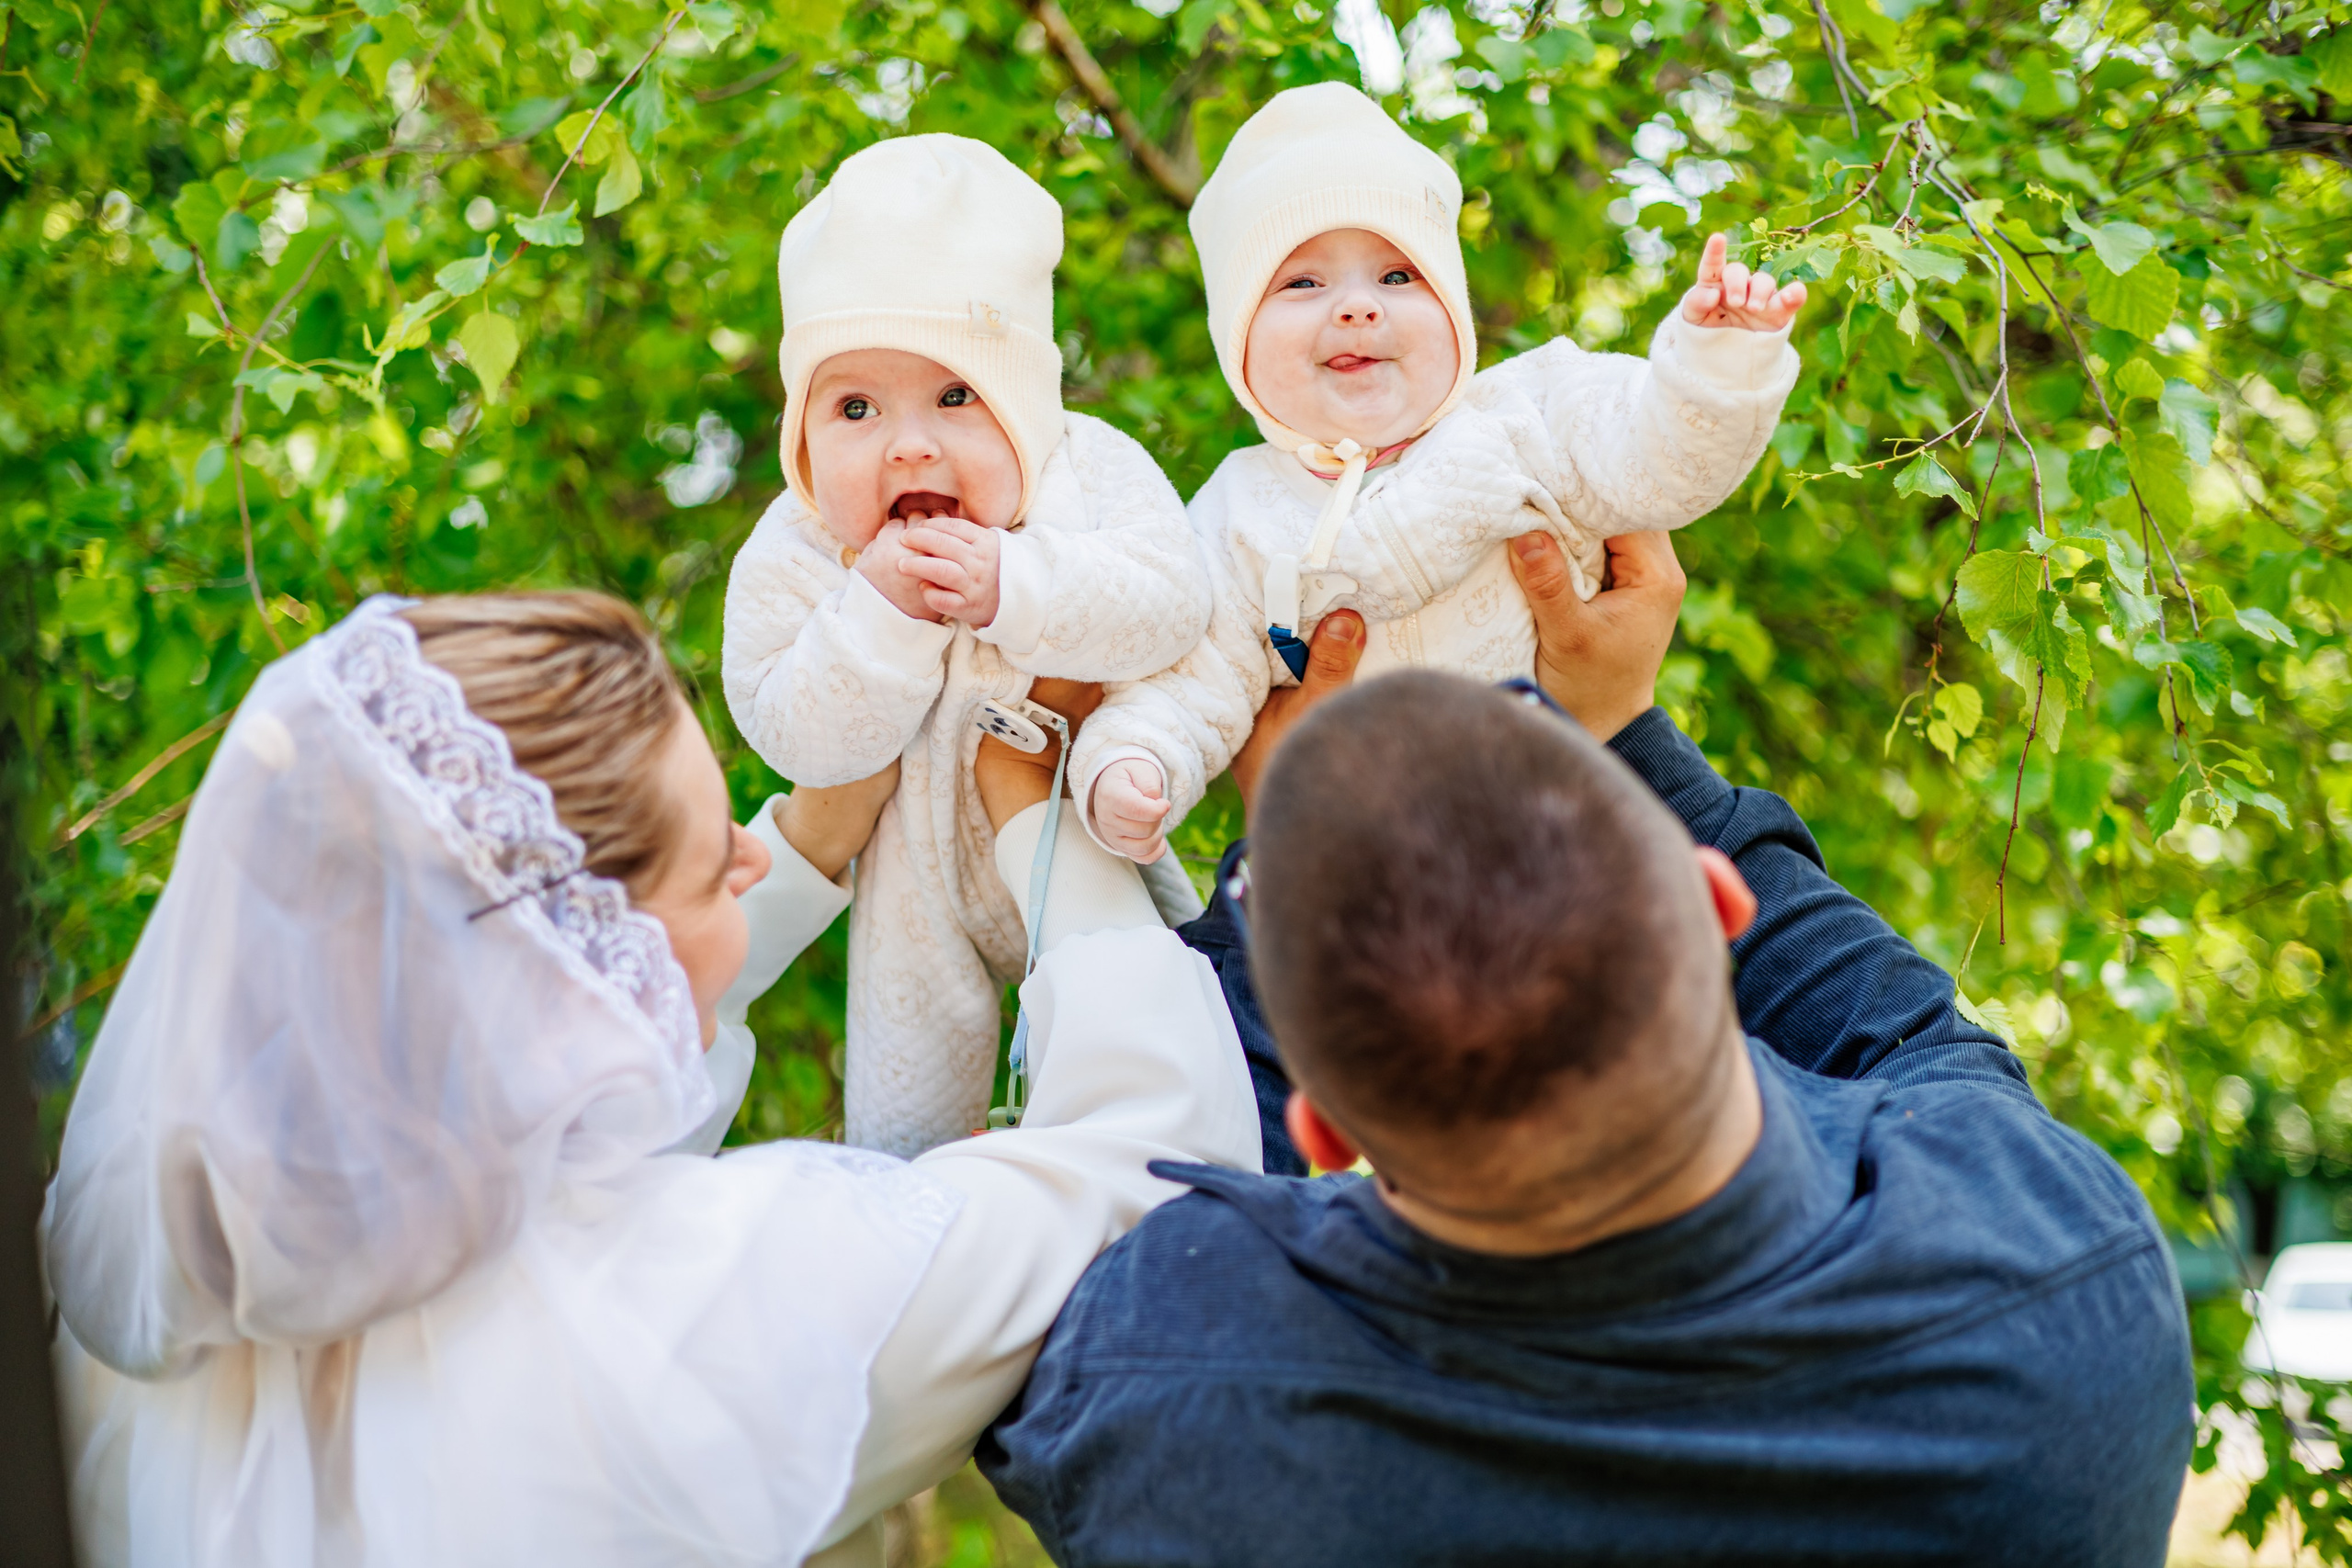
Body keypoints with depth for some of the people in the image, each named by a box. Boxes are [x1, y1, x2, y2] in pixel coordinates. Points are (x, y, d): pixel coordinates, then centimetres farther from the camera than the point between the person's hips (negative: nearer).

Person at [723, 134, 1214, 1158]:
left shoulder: (1095, 470, -17)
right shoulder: (793, 555, -18)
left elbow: (1172, 602, -28)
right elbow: (803, 737, -24)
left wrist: (1012, 588, -38)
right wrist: (877, 608, -37)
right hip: (929, 879, 0)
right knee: (904, 1112, 11)